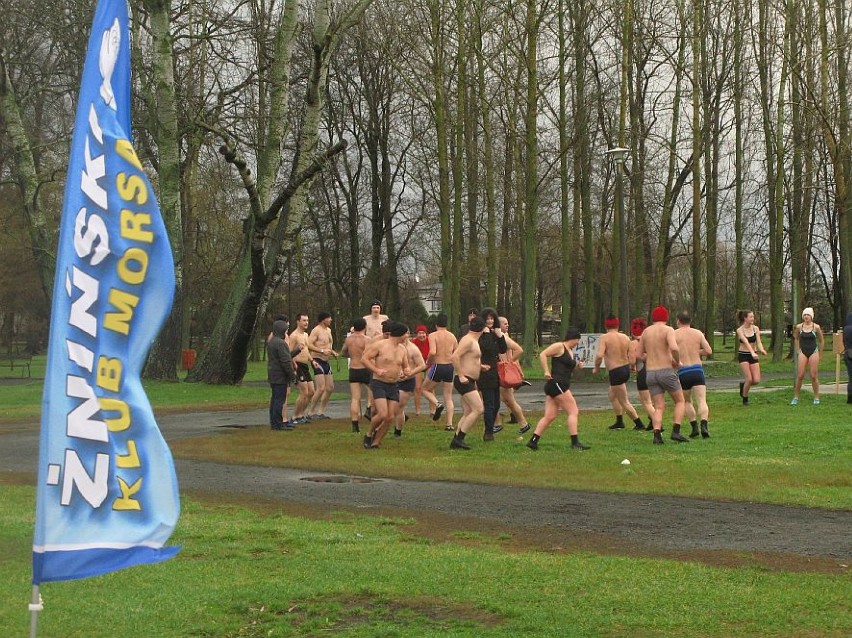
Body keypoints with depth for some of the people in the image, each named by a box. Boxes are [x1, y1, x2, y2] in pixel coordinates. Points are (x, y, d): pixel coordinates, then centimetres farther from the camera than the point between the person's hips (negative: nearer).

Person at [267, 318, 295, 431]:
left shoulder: (271, 342, 15)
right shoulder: (280, 343, -18)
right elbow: (286, 361, -20)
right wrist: (292, 375, -13)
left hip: (273, 375, 10)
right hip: (281, 376, -10)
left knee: (275, 399, 15)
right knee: (280, 399, -7)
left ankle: (274, 422, 21)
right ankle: (278, 423, -6)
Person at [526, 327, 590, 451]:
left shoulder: (570, 351, 20)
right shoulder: (559, 346, -7)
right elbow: (543, 355, -14)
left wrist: (577, 365, 15)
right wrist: (546, 372, -20)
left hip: (561, 386, 9)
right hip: (556, 384, -9)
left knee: (549, 416, 4)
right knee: (573, 412, -8)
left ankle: (533, 441, 2)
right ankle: (575, 443, -9)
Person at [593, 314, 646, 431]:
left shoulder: (605, 337, -11)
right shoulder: (625, 337, 5)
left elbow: (599, 355, -23)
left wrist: (596, 368, -6)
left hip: (615, 372, -8)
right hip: (626, 369, 8)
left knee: (624, 402, 3)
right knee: (612, 395, 27)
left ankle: (639, 424, 5)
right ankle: (619, 422, 31)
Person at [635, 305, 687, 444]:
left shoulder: (646, 331, 12)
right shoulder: (668, 330, -5)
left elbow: (638, 355, 16)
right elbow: (674, 348, -24)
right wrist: (677, 361, -5)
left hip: (651, 374, 4)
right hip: (666, 372, -4)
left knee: (659, 407, 5)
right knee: (680, 401, 13)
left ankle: (657, 435, -16)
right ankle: (676, 431, -2)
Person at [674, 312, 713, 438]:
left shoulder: (674, 334, 2)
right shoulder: (698, 333, 9)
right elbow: (709, 351, 5)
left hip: (683, 372, -1)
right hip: (698, 370, 1)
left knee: (686, 401, 18)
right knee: (702, 401, -7)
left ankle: (694, 426, 7)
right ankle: (704, 425, -28)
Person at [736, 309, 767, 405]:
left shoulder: (755, 328, 1)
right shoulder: (740, 330, -10)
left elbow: (758, 341, -9)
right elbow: (746, 342, -26)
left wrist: (762, 350, -31)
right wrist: (752, 353, -41)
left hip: (753, 355, 4)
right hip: (743, 355, -4)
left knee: (756, 380, -6)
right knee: (749, 380, -12)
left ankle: (743, 383, 26)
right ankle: (745, 400, 10)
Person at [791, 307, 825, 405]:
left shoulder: (816, 327, -5)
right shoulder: (799, 327, 0)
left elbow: (822, 341, 7)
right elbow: (796, 339, 17)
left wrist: (819, 354, 8)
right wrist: (798, 351, 11)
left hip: (813, 352, -2)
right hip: (803, 352, 2)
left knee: (814, 376, -2)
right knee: (800, 376, -2)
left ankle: (816, 398, 9)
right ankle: (796, 397, 5)